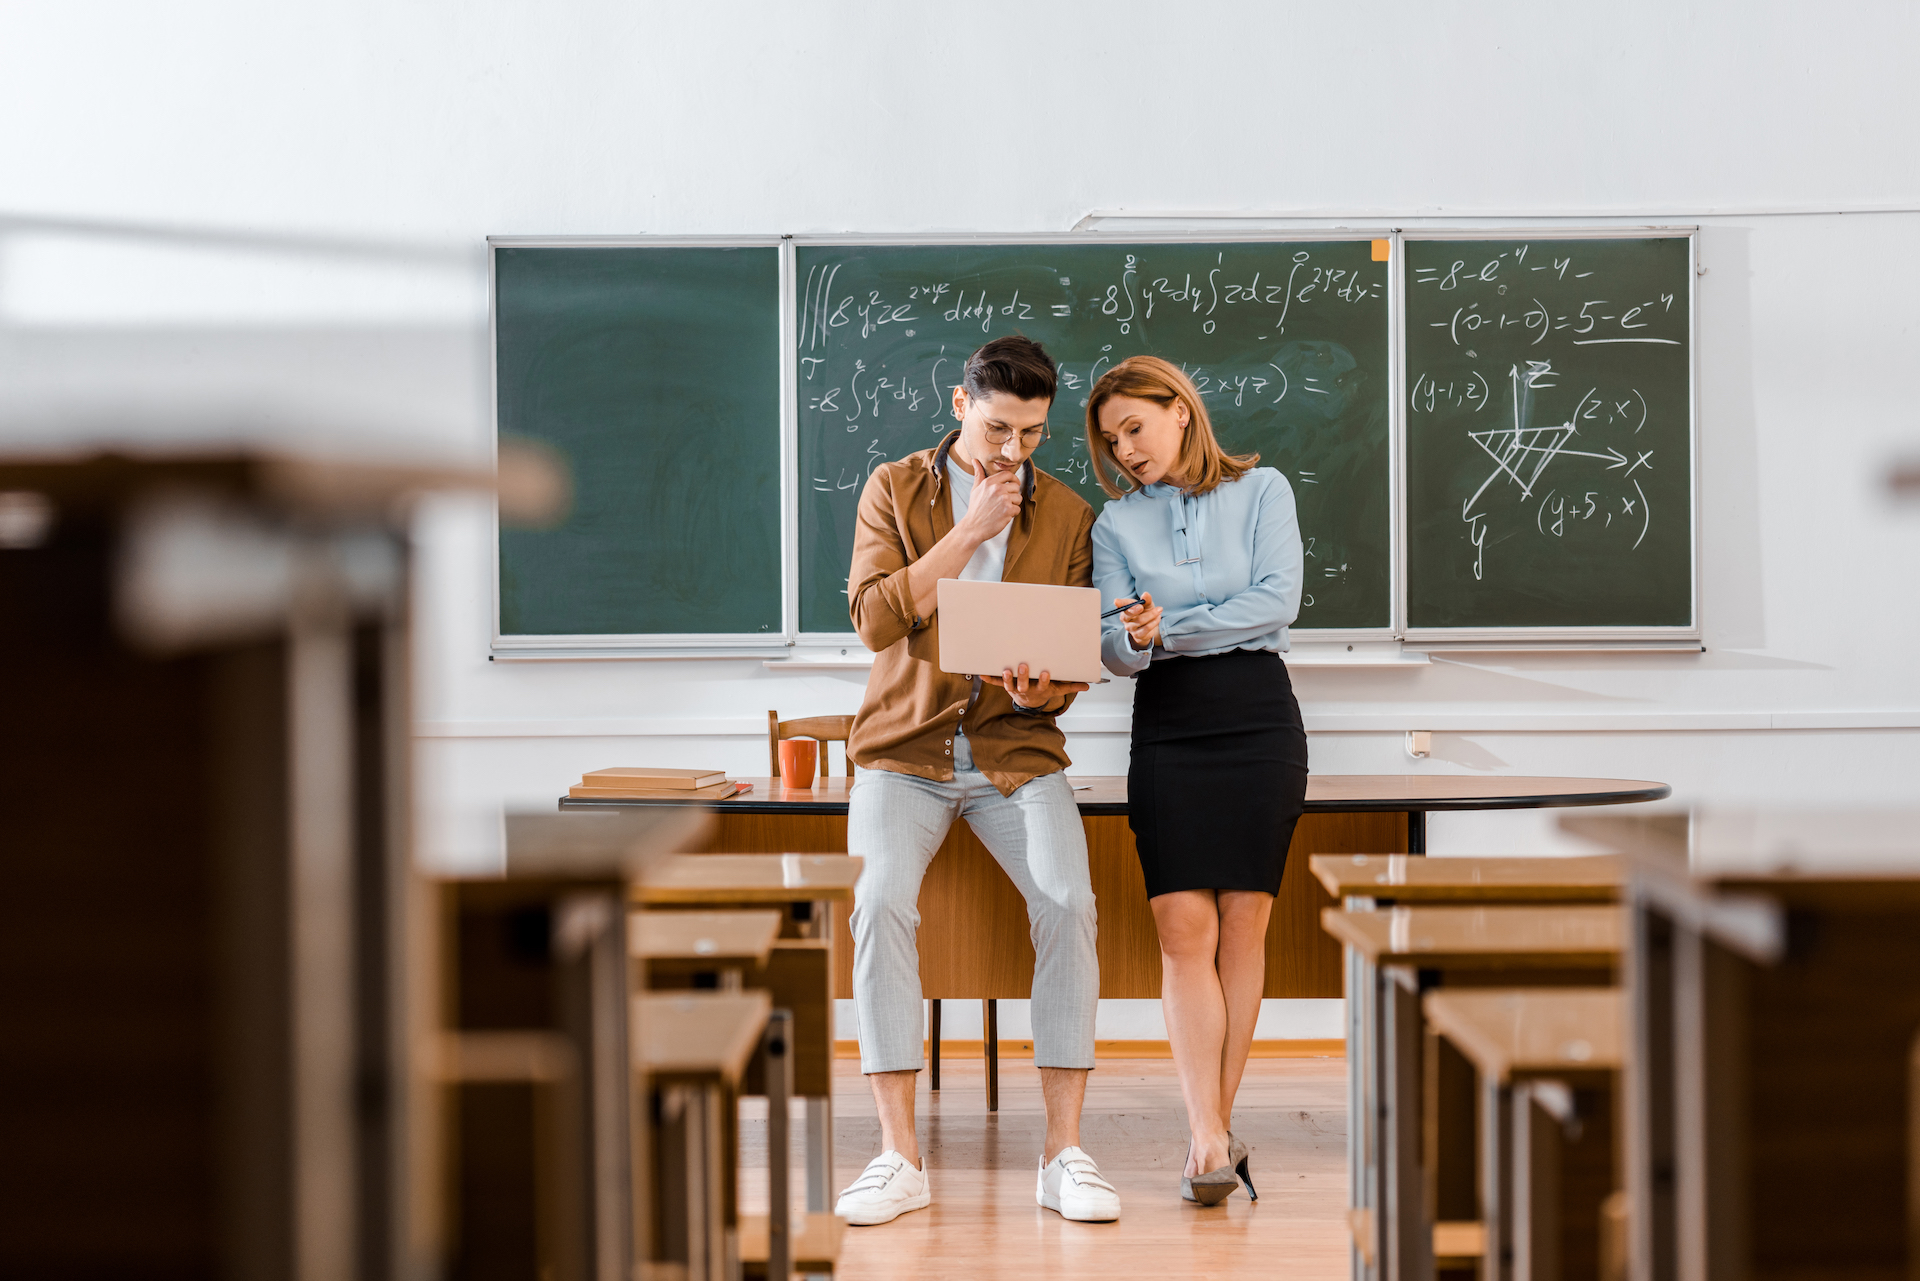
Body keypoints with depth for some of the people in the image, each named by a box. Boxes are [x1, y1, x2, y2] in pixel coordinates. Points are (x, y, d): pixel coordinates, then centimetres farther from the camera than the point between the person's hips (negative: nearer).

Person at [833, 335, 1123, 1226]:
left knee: (1069, 903, -25)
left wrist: (1044, 690, -16)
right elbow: (873, 616, -9)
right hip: (905, 751, -1)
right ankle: (899, 1157, -21)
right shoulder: (894, 489, 5)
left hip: (1016, 752, 1)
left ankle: (1064, 1152, -19)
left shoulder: (1067, 516, 8)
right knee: (881, 901, -27)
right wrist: (970, 530, -12)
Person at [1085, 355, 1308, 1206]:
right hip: (1167, 728, 1)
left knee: (1243, 922, -1)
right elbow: (1113, 647, 4)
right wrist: (1136, 641, -19)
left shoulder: (1262, 491, 7)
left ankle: (1218, 1119, 7)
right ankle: (1209, 1138, -12)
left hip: (1257, 714, -1)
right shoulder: (1117, 523, 13)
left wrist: (1168, 629, -8)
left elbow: (1278, 602, -6)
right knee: (1184, 926, -10)